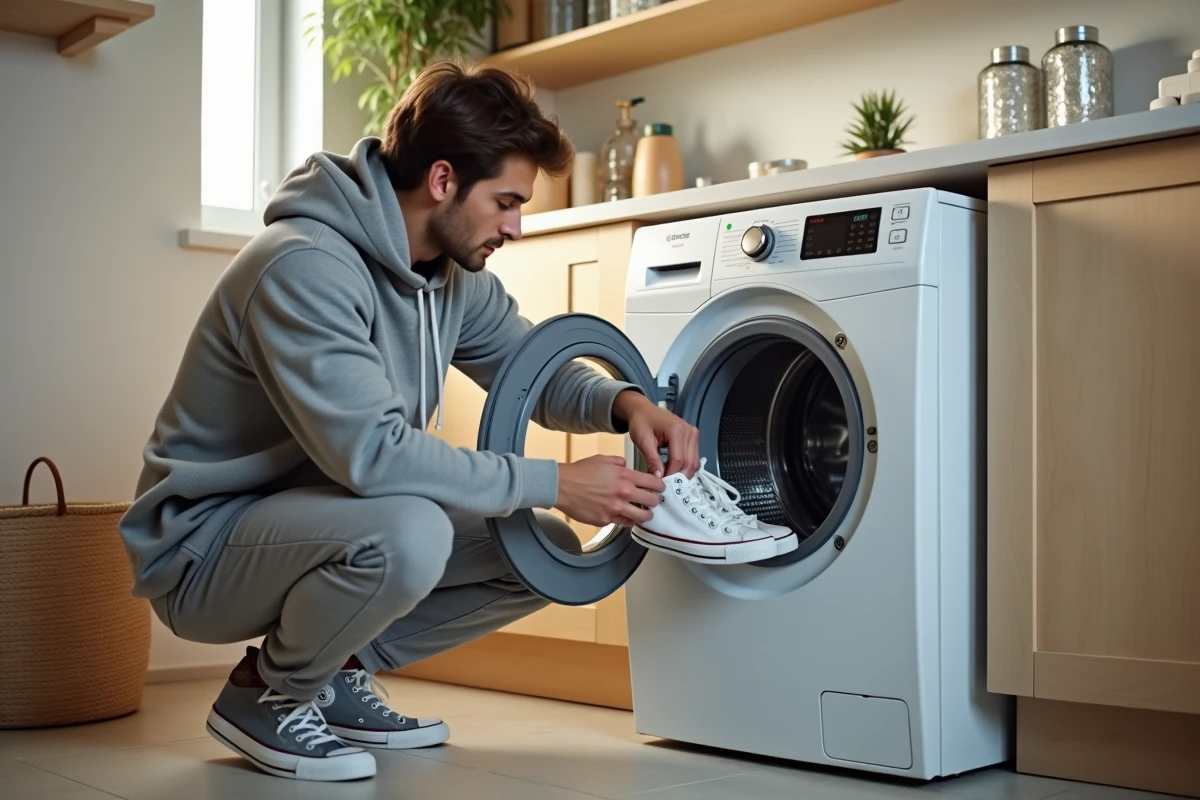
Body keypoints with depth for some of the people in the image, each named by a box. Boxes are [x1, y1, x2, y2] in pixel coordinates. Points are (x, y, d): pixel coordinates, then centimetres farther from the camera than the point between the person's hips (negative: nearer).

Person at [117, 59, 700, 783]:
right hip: (206, 545, -8)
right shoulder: (304, 267, -27)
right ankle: (268, 696, -7)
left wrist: (625, 403, -13)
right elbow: (371, 452, -35)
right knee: (407, 534, -37)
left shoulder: (453, 275, 1)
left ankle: (336, 673, 10)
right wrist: (557, 484, -30)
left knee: (546, 551, -1)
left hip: (317, 515, 9)